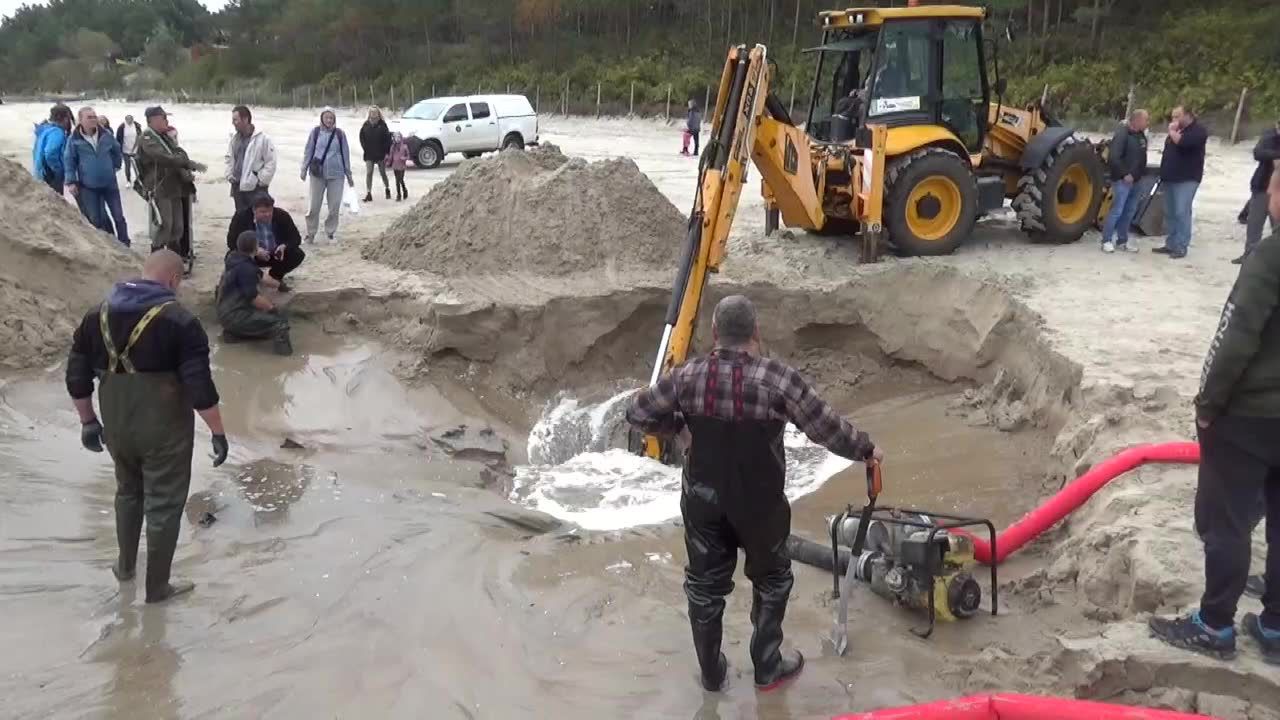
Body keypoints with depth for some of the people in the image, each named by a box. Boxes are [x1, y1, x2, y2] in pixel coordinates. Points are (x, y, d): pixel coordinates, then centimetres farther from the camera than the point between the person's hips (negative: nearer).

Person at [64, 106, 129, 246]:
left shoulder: (106, 135, -3)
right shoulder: (74, 139, -10)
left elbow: (117, 152, 14)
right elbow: (69, 161, -4)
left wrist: (115, 167, 12)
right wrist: (71, 182, -8)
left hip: (110, 183, 2)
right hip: (88, 186, -2)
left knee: (119, 216, 6)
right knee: (96, 219, 8)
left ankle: (124, 245, 17)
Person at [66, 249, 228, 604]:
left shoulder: (98, 315, 2)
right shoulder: (179, 321, -16)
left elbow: (77, 376, 6)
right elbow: (200, 386, -19)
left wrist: (88, 421, 17)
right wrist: (218, 432, -10)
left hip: (117, 426, 6)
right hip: (165, 430, -6)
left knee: (128, 491, 28)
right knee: (164, 505, 9)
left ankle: (125, 565, 43)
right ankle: (157, 586, 21)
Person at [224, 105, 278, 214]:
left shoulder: (263, 139, -11)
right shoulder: (234, 138, 8)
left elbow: (271, 163, -10)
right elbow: (229, 159, 21)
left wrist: (261, 181, -12)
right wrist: (229, 175, 8)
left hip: (256, 188, -6)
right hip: (237, 187, 6)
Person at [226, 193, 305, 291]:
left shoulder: (282, 216, -13)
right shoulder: (241, 217, -18)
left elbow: (296, 237, -9)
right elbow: (232, 242, -22)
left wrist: (284, 246, -32)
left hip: (276, 254, 2)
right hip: (251, 255, -2)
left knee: (298, 254, -21)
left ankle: (276, 275, 8)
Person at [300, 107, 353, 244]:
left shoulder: (340, 134, 3)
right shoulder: (315, 132, 1)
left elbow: (345, 154, 8)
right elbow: (308, 151, 6)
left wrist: (349, 174, 10)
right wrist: (304, 169, 3)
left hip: (336, 174, 1)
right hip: (317, 173, -1)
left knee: (335, 206, 2)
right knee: (314, 205, 1)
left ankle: (330, 232, 16)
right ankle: (310, 233, 11)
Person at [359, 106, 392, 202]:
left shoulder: (382, 125, -6)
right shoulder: (366, 125, 0)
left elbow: (387, 139, -6)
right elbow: (362, 138, 8)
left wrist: (387, 152, -9)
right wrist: (365, 149, -2)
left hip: (381, 154, -1)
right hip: (369, 155, 1)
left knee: (383, 173, 12)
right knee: (369, 173, -5)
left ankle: (387, 189, 32)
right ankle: (368, 193, -4)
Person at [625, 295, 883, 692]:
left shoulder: (688, 376, -11)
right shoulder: (779, 379, -20)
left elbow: (638, 412, -1)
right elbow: (828, 428, -12)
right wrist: (866, 450, 6)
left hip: (703, 499, 2)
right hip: (759, 503, -2)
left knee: (705, 584, 18)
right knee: (771, 580, 21)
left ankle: (711, 673, 31)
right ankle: (768, 667, 31)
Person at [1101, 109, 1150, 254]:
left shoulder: (1141, 135, 12)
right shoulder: (1122, 134, -16)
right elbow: (1113, 158, -23)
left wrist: (1139, 174, 13)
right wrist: (1124, 174, -20)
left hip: (1135, 181, 9)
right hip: (1122, 180, -9)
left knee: (1129, 212, 11)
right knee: (1117, 211, -7)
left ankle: (1122, 241, 19)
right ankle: (1106, 241, 2)